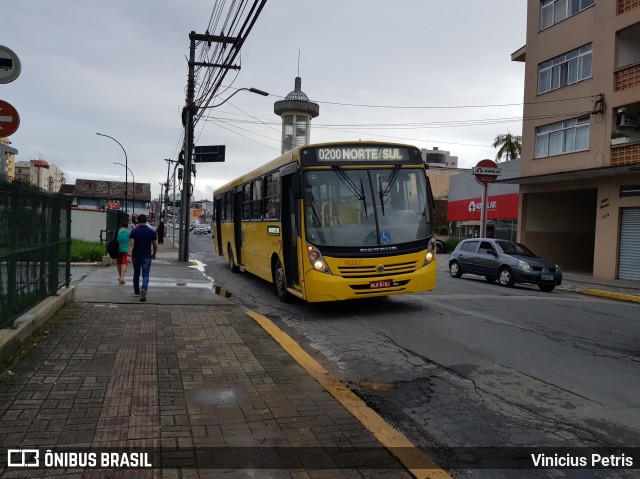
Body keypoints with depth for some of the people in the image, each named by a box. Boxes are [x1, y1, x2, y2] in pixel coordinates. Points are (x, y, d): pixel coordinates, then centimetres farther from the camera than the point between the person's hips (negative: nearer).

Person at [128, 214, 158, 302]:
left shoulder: (134, 231, -5)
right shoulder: (151, 232, -3)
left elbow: (131, 244, -14)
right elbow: (155, 246, 1)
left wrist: (129, 255, -18)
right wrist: (154, 254, 18)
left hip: (136, 256, 1)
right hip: (147, 257, -1)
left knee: (136, 274, 19)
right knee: (145, 275, -2)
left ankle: (136, 291, 30)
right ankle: (144, 289, -28)